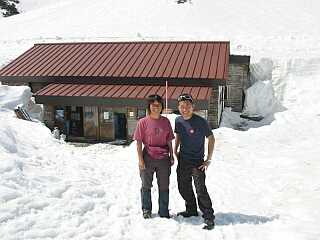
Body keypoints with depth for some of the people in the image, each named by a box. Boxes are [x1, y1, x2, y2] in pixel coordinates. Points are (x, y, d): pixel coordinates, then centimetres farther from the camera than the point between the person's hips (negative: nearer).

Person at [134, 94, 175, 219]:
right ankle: (146, 210, 32)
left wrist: (171, 156, 9)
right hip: (148, 158, -2)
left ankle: (164, 212, 26)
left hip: (163, 159, 3)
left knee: (164, 186, 11)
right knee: (146, 185, 12)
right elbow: (139, 142, -5)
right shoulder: (143, 122, -5)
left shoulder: (165, 121, 4)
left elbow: (169, 141, 10)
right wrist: (140, 160, -9)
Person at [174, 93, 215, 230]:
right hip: (183, 160, 6)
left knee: (200, 190, -11)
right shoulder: (178, 121, 0)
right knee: (184, 188, 16)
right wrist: (175, 150, 8)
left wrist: (209, 159, -10)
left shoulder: (200, 122, -17)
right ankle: (191, 210, 37)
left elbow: (211, 138, -8)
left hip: (197, 161, -6)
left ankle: (209, 217, 2)